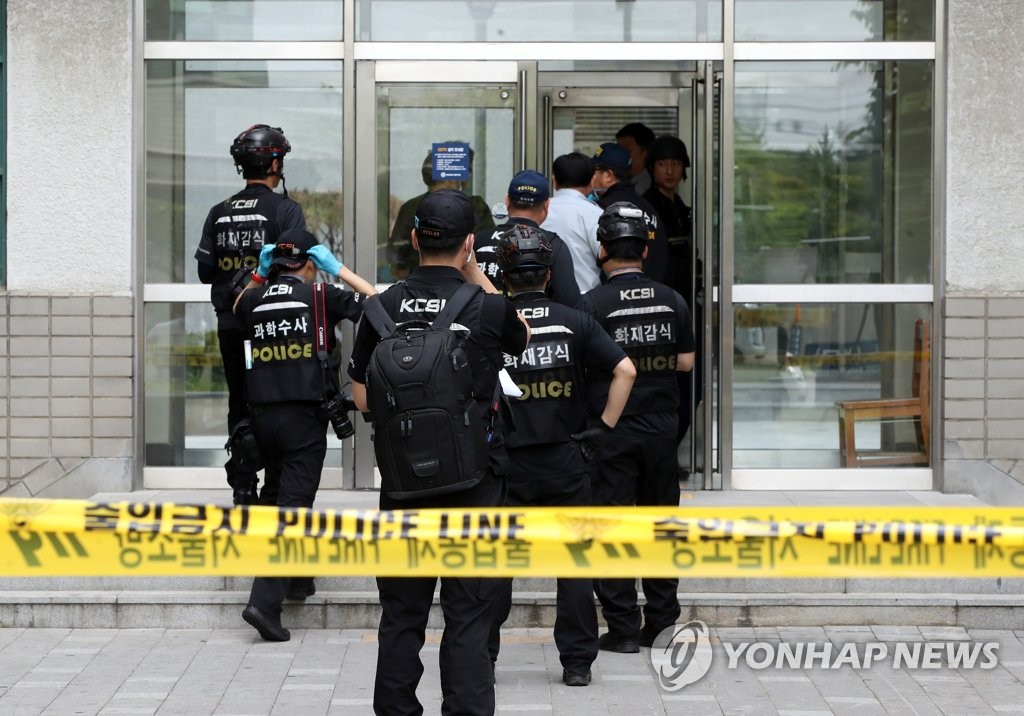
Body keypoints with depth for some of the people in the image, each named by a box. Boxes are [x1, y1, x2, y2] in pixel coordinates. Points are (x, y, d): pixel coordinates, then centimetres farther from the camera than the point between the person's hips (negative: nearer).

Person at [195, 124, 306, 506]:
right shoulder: (285, 209, -9)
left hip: (230, 325, 4)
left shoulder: (220, 213, 6)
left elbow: (205, 270, 6)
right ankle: (275, 487, 0)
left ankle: (242, 487, 11)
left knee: (239, 405, 11)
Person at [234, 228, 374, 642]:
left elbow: (237, 309, 31)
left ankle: (298, 578, 36)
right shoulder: (319, 297, -5)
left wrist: (259, 274, 20)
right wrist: (338, 269, 8)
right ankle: (265, 601, -17)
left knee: (285, 492, 24)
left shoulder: (255, 300, 6)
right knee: (292, 505, -7)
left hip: (263, 415, 5)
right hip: (305, 417, -5)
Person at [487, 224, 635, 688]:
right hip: (566, 463, 1)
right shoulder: (575, 323, -1)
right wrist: (606, 424, -1)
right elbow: (625, 370, -8)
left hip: (507, 463, -1)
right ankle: (577, 662, 9)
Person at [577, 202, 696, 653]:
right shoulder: (672, 300, 1)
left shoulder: (593, 304, -11)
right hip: (660, 427, 4)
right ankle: (661, 622, 16)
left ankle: (622, 628, 1)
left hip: (612, 429, -4)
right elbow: (686, 361, 6)